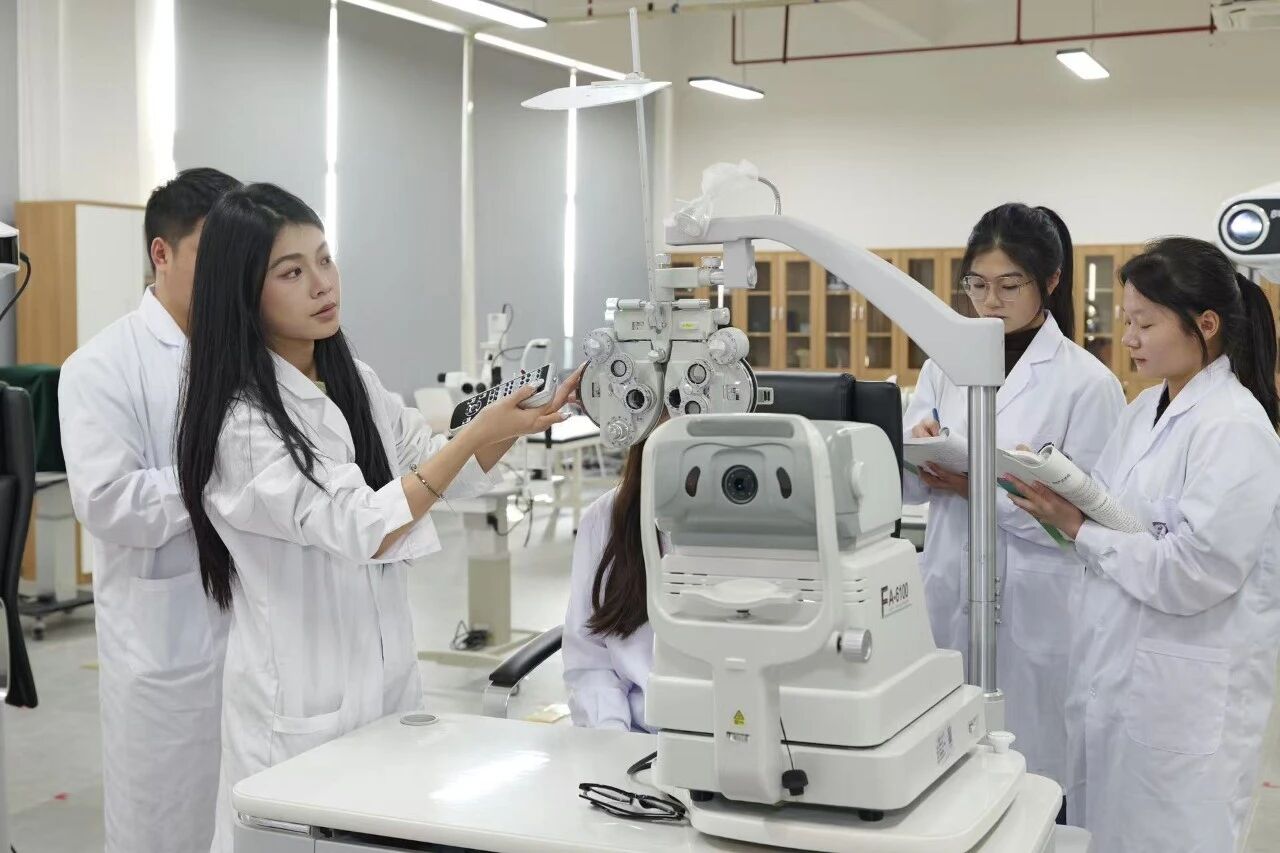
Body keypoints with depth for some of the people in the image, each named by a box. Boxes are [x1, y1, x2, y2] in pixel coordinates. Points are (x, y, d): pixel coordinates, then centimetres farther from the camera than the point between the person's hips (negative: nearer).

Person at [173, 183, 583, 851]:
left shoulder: (354, 385, 6)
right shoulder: (239, 422, -18)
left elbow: (453, 475, 10)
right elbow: (361, 529, -23)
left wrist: (527, 417, -6)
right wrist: (478, 432, -24)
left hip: (390, 680, 7)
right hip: (303, 705, -7)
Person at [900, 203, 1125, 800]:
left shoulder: (1088, 382, -6)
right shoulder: (944, 367, 8)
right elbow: (908, 486, 6)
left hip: (1034, 612, -4)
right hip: (948, 598, 4)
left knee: (1030, 774, 4)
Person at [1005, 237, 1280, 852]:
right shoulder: (1146, 410, 10)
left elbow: (1192, 574, -23)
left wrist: (1079, 530, -17)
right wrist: (1052, 493, -7)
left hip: (1185, 687, -8)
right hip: (1116, 667, 8)